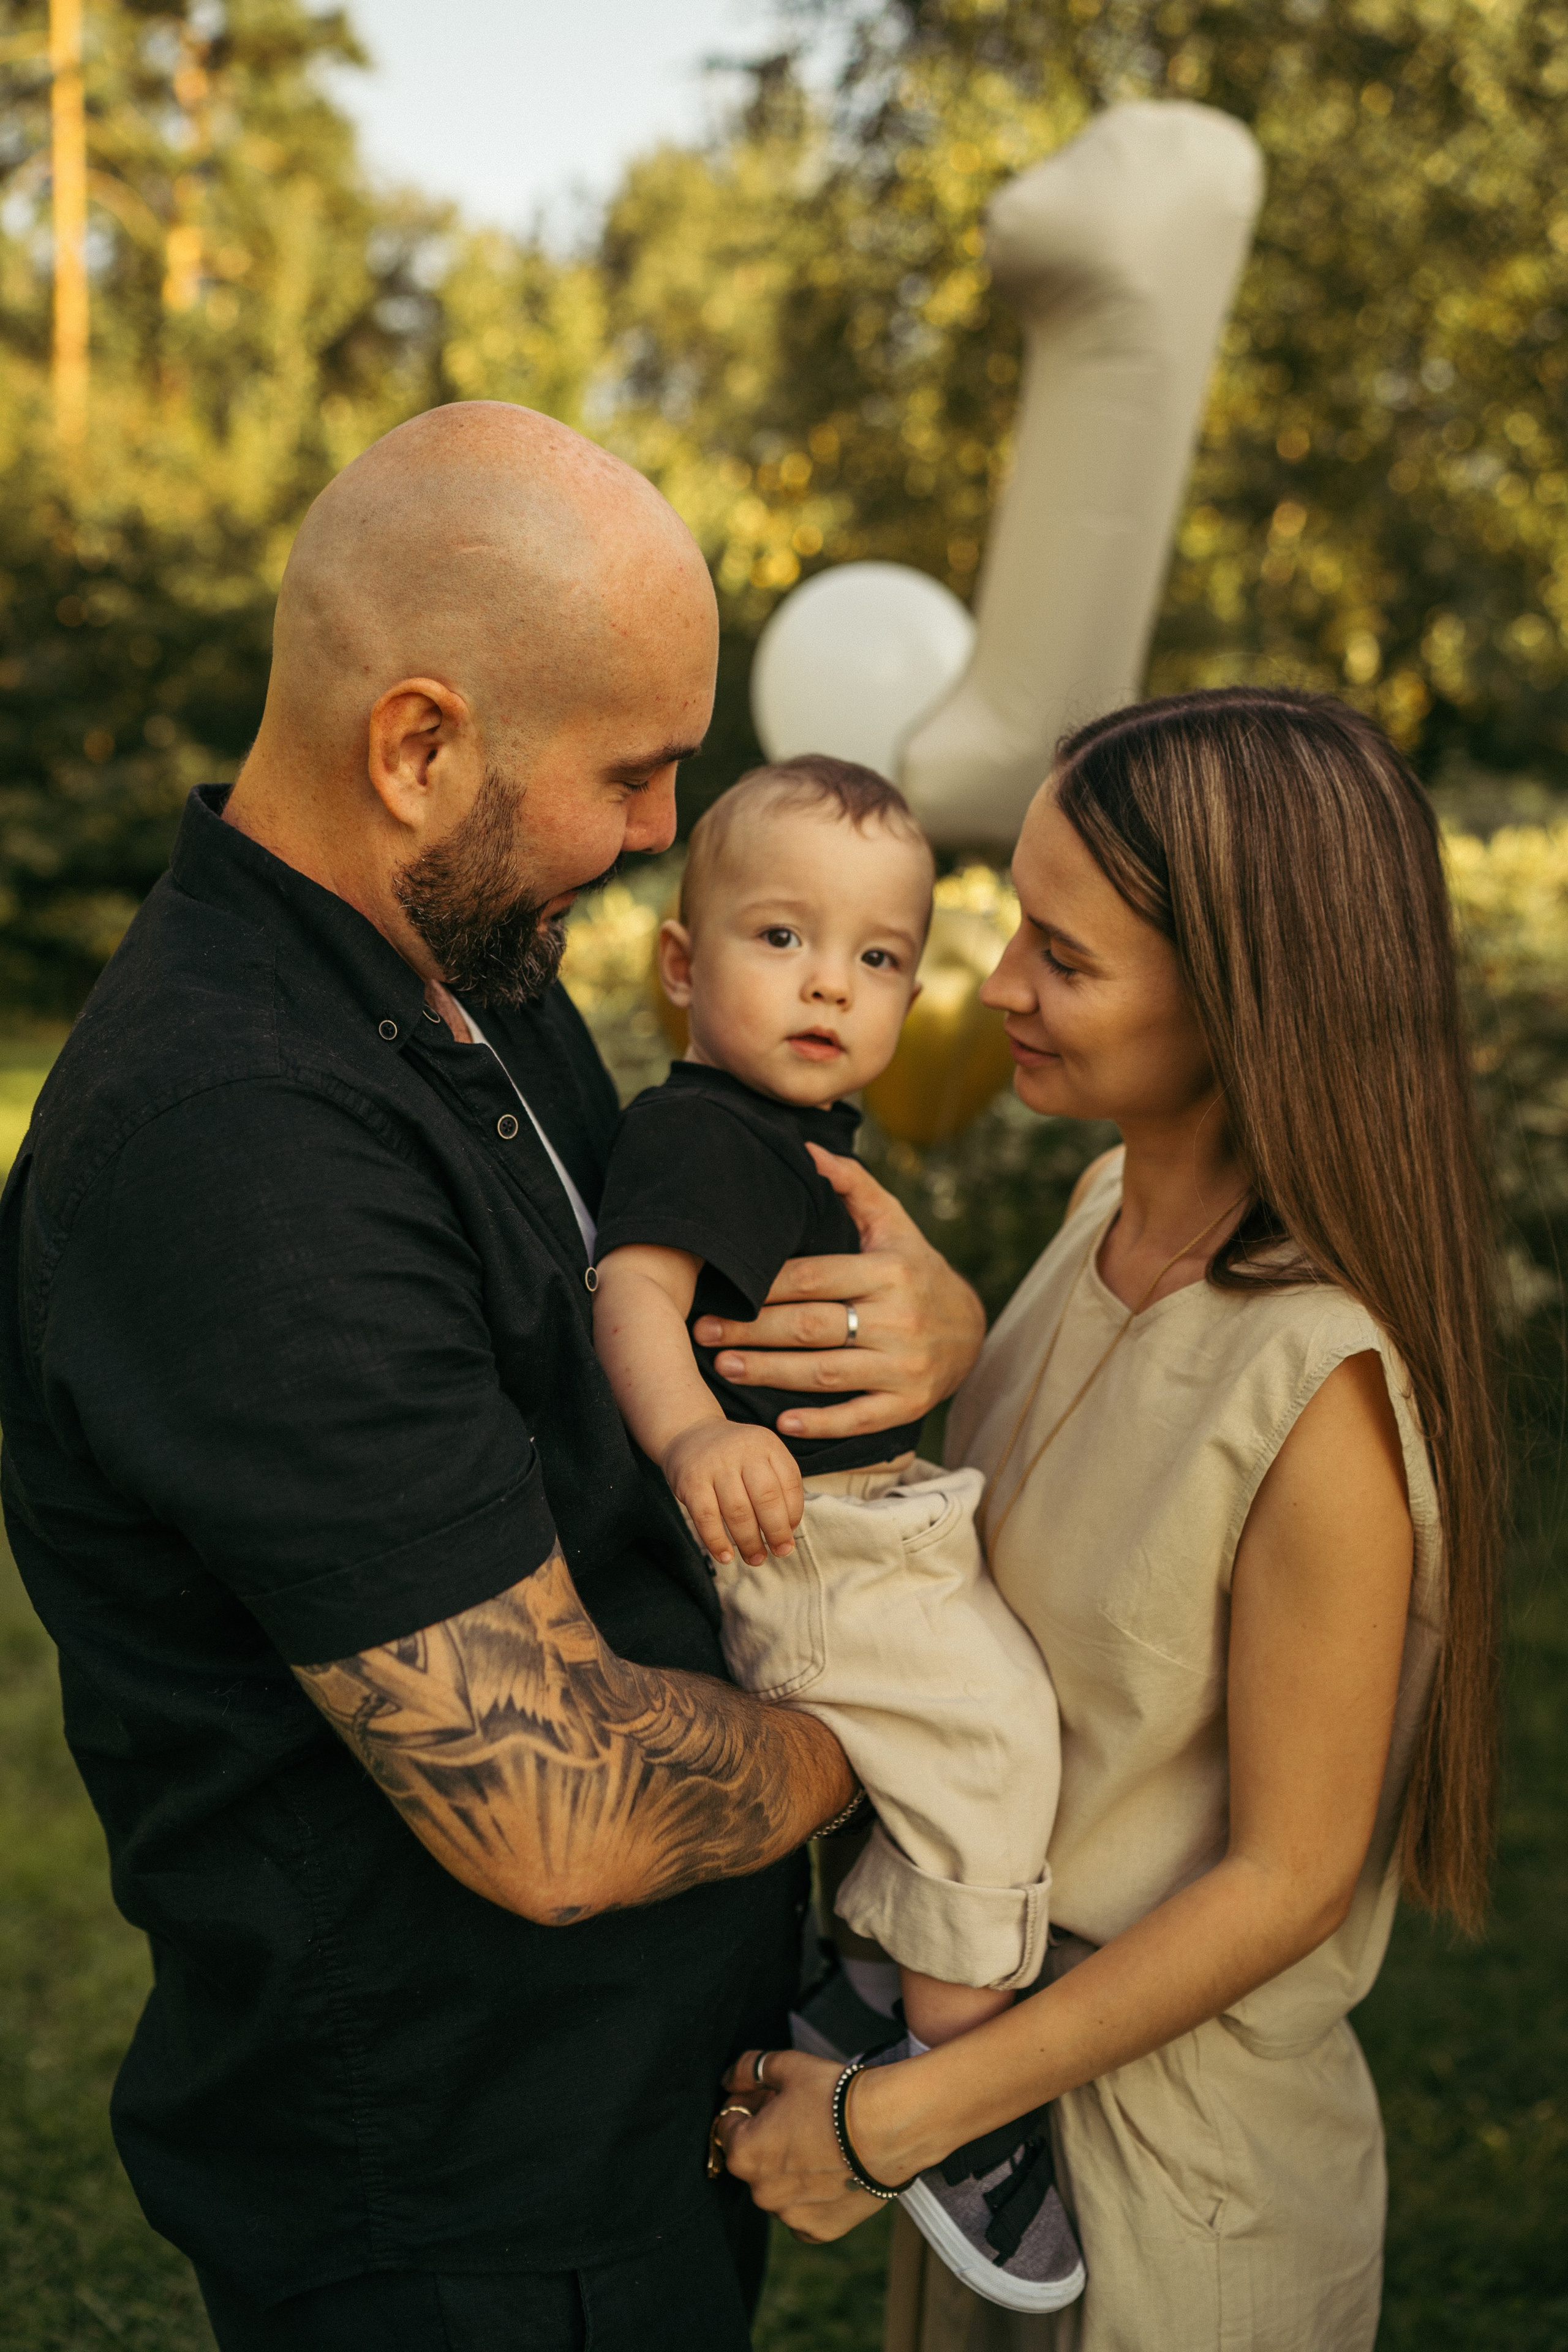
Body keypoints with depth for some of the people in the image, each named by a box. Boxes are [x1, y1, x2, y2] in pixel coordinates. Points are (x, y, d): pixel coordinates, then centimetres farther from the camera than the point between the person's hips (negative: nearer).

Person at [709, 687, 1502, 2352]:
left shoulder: (1319, 1377, -30)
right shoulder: (1117, 1203, -6)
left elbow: (1288, 1876, -22)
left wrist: (893, 2120, -18)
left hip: (1167, 2135, -7)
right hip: (997, 2017, 7)